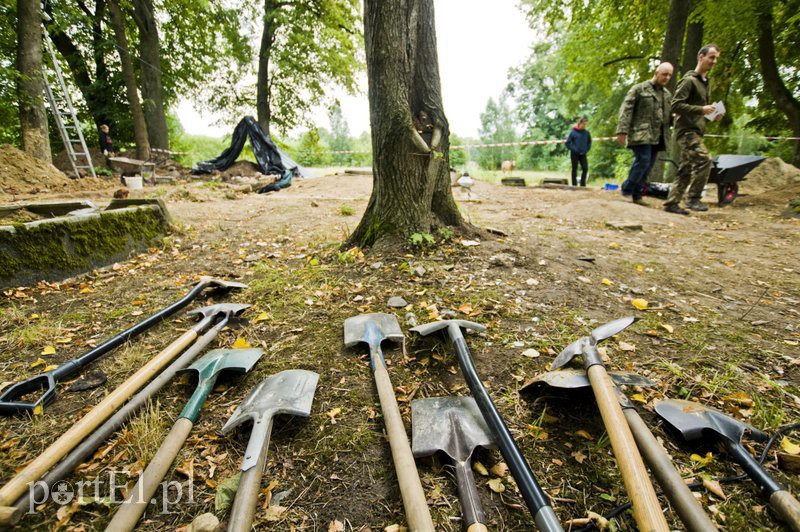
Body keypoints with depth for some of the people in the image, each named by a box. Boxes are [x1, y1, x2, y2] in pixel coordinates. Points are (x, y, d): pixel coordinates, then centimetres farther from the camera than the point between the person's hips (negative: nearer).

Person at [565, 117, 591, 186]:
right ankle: (574, 185, 9)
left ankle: (583, 184, 6)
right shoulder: (573, 132, -6)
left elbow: (589, 142, 18)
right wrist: (573, 149, -10)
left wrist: (587, 149, 7)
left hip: (583, 154, 3)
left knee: (585, 168, -4)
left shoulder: (587, 132, 5)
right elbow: (568, 143, -4)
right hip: (574, 154, -3)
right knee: (574, 169, 3)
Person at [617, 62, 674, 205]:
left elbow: (670, 116, 24)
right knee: (643, 161, -18)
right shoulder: (639, 89, 3)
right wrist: (622, 130, -17)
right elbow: (626, 110, -6)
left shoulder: (667, 94, 21)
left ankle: (637, 195, 9)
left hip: (656, 136, 7)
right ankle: (627, 190, -6)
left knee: (648, 166, 4)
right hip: (641, 134, -7)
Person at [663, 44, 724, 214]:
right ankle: (693, 198, -14)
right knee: (704, 160, -21)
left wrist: (711, 115, 11)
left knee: (686, 169, 5)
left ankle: (671, 203, 7)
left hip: (696, 131, 10)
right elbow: (676, 105, -15)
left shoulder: (705, 82, 23)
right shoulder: (689, 80, -6)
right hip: (686, 130, -10)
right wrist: (701, 109, -19)